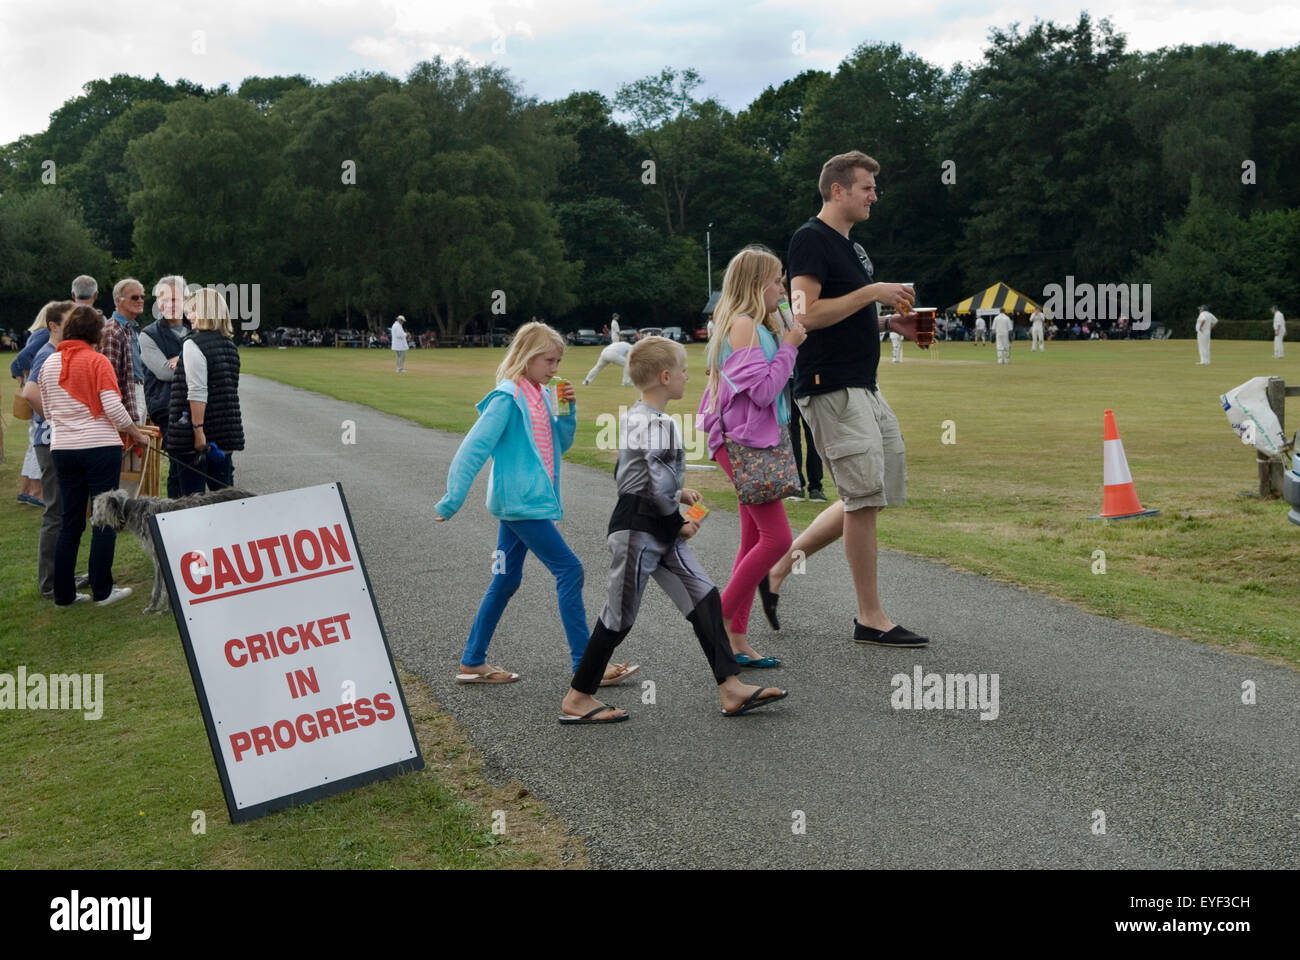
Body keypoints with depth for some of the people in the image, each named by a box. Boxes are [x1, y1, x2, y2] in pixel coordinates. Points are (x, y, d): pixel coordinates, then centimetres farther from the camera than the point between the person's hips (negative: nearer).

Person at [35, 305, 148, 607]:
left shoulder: (49, 363, 8)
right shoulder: (97, 361, -9)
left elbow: (47, 411, 16)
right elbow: (113, 407, -14)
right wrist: (138, 435, -1)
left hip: (62, 449, 5)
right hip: (99, 447, -5)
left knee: (70, 522, 11)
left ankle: (63, 594, 14)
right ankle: (102, 591, 6)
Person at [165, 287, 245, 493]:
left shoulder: (193, 344, -11)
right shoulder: (230, 344, 12)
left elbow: (197, 393, -18)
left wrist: (198, 430, -20)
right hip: (226, 431, 7)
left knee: (193, 494, -2)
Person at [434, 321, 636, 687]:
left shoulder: (540, 396, 11)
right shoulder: (506, 399, -14)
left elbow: (560, 444, 17)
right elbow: (472, 449, -15)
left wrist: (568, 410, 0)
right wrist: (451, 502, -14)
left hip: (520, 503, 9)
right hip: (520, 502, -9)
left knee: (506, 580, 13)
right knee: (569, 569, -10)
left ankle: (472, 663, 22)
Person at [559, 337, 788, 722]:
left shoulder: (633, 417, 13)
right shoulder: (657, 423, -19)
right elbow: (661, 484, -25)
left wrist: (679, 492, 15)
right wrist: (680, 523, -10)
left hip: (660, 531, 10)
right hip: (638, 529, -10)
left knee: (704, 598, 4)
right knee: (620, 616, 0)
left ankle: (731, 688, 4)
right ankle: (576, 699, 12)